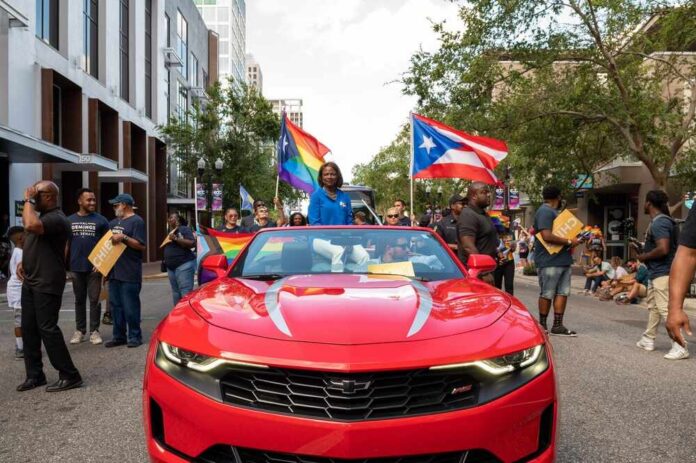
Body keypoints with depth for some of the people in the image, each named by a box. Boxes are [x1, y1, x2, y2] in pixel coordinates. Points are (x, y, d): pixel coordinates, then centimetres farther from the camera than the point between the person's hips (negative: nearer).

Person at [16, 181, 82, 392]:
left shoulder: (56, 218, -17)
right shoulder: (43, 217, 16)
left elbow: (30, 225, -35)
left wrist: (29, 200, -20)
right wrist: (23, 262, 9)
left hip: (47, 285, -10)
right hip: (31, 282, 10)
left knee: (47, 329, -8)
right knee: (28, 329, 11)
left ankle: (70, 376, -1)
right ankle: (34, 375, 21)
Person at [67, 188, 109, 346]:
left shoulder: (100, 220, -1)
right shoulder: (70, 220, 7)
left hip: (94, 267, -2)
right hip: (76, 267, 3)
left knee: (94, 300, 2)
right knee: (79, 300, 12)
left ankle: (94, 331, 11)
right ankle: (80, 330, 21)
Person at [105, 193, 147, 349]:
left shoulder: (136, 221, -6)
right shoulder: (113, 223, 19)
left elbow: (141, 246, -12)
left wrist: (123, 238, -21)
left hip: (130, 273, -8)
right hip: (114, 271, 8)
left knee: (130, 307, -3)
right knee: (115, 306, 11)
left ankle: (135, 336, 8)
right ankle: (119, 336, 19)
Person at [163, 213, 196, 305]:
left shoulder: (184, 229, -2)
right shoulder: (169, 232, 22)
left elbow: (192, 243, -14)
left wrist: (176, 238, -18)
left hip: (184, 265, -8)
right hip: (171, 266, 8)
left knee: (186, 292, -13)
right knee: (175, 292, 9)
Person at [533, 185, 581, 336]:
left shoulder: (553, 211, 20)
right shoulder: (545, 211, -13)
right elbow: (547, 236, -23)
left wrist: (571, 240, 12)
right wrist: (569, 241, -16)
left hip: (563, 259, 10)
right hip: (550, 261, -10)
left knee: (563, 292, 7)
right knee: (547, 294, -1)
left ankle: (558, 325, 12)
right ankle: (542, 325, 11)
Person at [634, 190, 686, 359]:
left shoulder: (659, 222, -19)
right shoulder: (660, 220, 13)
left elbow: (663, 249, -28)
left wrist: (644, 257, -14)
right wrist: (642, 249, 12)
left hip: (662, 273, -11)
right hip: (656, 272, 11)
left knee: (666, 309, -10)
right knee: (653, 306, 17)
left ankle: (680, 347, -8)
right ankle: (648, 340, 27)